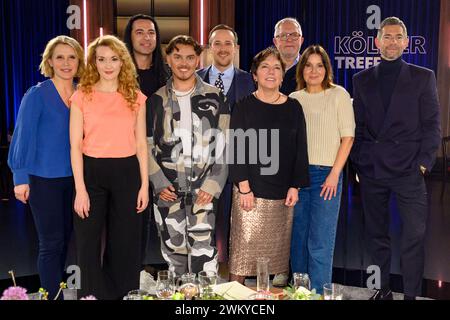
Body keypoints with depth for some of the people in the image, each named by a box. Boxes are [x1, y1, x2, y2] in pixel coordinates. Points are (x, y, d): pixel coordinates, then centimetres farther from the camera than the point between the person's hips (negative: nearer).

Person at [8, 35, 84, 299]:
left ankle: (59, 287, 33)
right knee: (52, 242, 1)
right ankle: (52, 295, 15)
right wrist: (21, 177, -11)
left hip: (74, 177, 5)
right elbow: (23, 137, -9)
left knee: (67, 238, 15)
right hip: (44, 178, -5)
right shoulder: (37, 94, -9)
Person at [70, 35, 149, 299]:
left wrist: (144, 185, 2)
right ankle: (94, 294, 24)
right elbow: (76, 146, -3)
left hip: (127, 173, 2)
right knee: (89, 242, 6)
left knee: (126, 241, 10)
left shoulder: (136, 97, 6)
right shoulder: (82, 96, 0)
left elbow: (141, 144, 7)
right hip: (92, 172, -1)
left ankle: (124, 293, 28)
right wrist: (80, 189, -10)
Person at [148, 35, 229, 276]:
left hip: (203, 189, -2)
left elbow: (224, 145, 1)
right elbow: (147, 145, 7)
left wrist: (213, 184, -9)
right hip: (167, 190, 2)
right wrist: (159, 183, -4)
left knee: (203, 253, -7)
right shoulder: (157, 100, 7)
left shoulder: (214, 98, 3)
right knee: (173, 251, 10)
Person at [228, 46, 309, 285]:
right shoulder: (244, 107, 1)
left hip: (283, 193, 3)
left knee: (280, 249, 7)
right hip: (251, 191, -2)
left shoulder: (293, 108, 8)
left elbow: (300, 149, 9)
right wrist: (244, 188, -10)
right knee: (244, 247, -3)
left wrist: (295, 186, 2)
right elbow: (236, 149, -3)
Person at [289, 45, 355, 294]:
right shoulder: (294, 99, 10)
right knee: (297, 240, 10)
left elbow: (348, 137, -3)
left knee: (320, 243, -5)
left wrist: (334, 174, -10)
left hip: (326, 174, -4)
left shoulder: (338, 94, 0)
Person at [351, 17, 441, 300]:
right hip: (371, 170, 3)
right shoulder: (362, 80, 11)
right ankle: (383, 289, 24)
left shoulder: (423, 77, 5)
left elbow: (432, 125, 2)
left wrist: (424, 163, -7)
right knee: (376, 234, 11)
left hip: (408, 170, -2)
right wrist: (358, 162, 3)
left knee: (414, 236, -3)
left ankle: (412, 294, 8)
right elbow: (358, 126, 11)